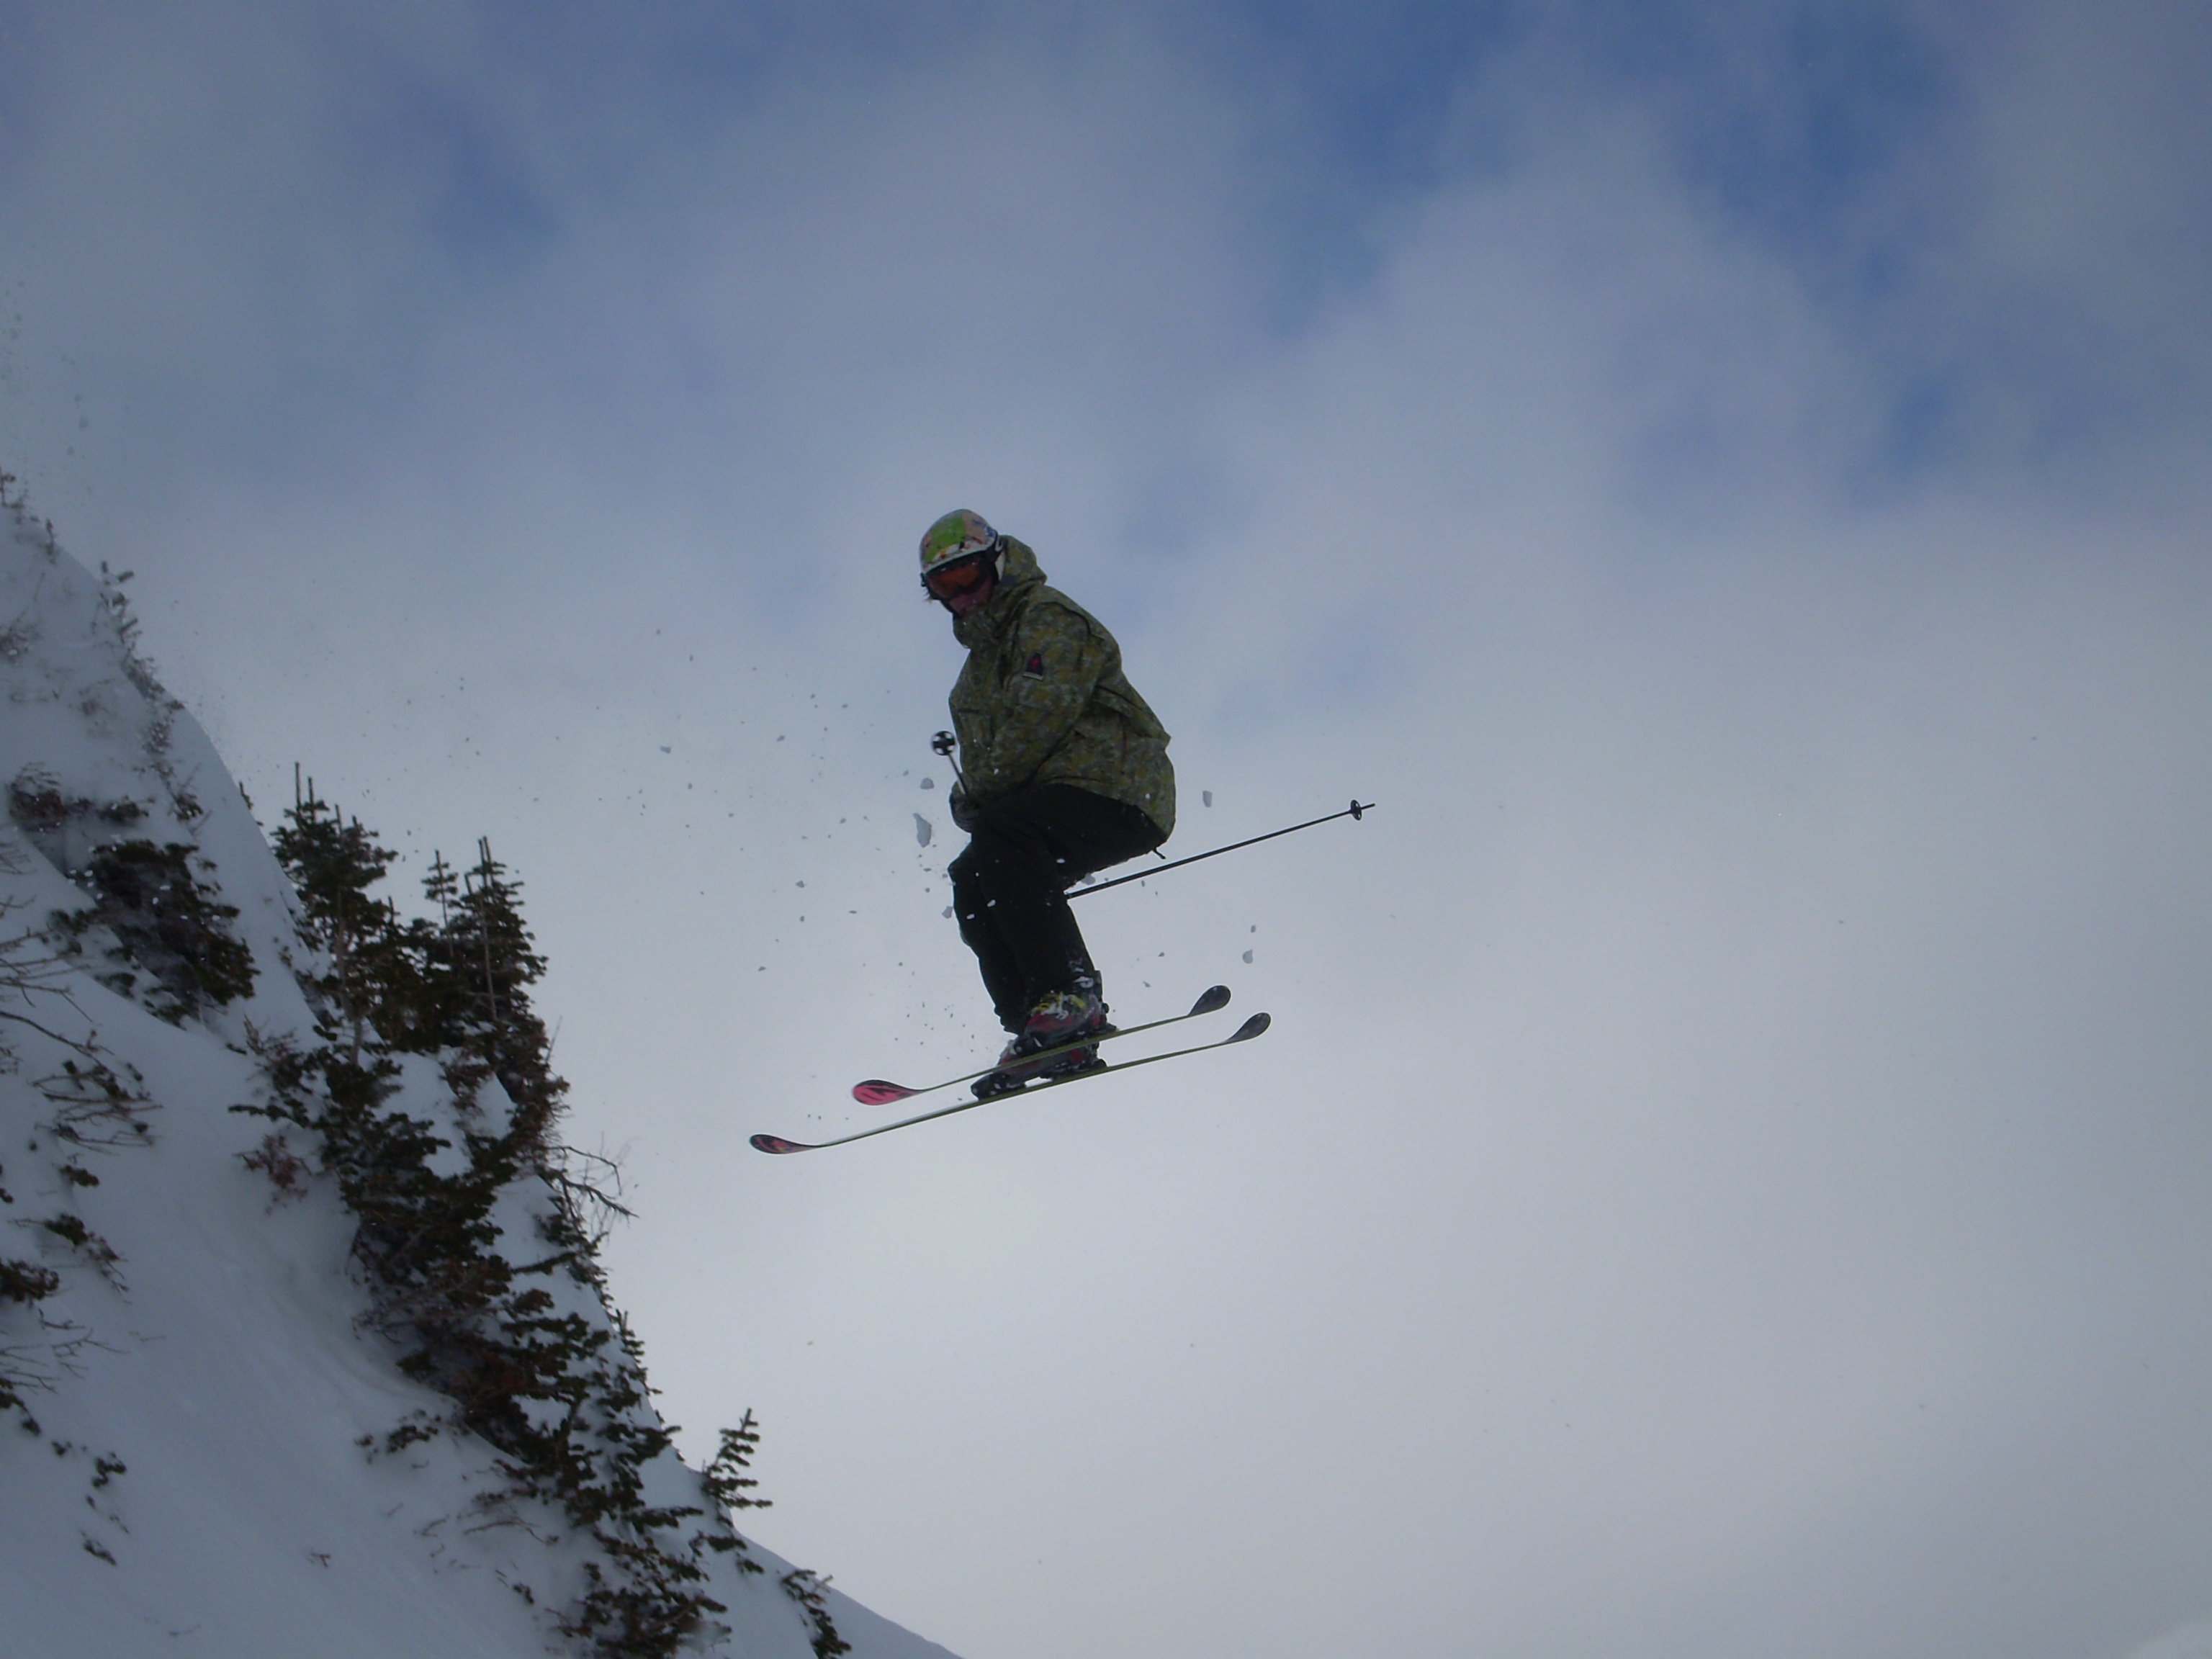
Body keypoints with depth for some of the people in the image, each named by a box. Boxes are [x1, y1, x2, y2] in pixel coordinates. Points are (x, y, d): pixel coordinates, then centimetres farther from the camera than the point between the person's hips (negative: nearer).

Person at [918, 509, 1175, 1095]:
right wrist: (973, 800, 4)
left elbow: (1041, 717, -18)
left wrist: (980, 795, -11)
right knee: (973, 886, -4)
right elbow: (982, 755, 26)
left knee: (997, 844, -29)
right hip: (1051, 799, 10)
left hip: (1113, 784, -10)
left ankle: (1070, 998, -35)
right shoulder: (984, 654, 26)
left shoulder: (1048, 617, -5)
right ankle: (1038, 1031, -8)